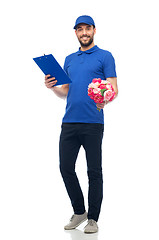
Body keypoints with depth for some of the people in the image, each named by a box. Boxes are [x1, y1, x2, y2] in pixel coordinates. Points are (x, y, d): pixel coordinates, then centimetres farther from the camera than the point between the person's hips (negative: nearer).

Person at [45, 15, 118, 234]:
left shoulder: (105, 56, 3)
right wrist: (52, 87, 1)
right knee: (66, 168, 5)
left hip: (93, 123, -5)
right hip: (69, 122, 5)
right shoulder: (69, 60, 19)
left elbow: (114, 89, -6)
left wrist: (105, 99, -27)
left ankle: (93, 218, 13)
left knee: (94, 172, 1)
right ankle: (79, 211, 23)